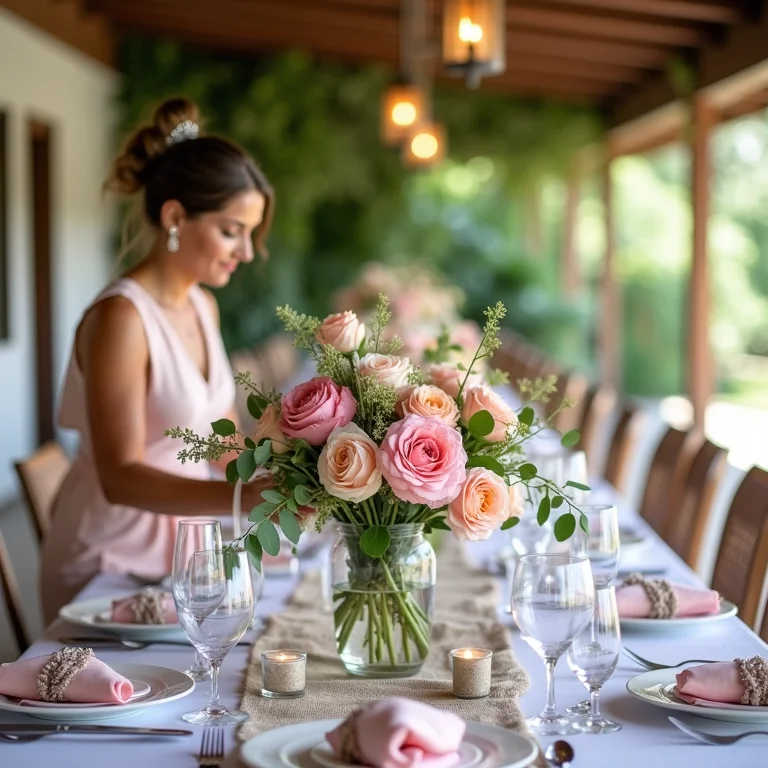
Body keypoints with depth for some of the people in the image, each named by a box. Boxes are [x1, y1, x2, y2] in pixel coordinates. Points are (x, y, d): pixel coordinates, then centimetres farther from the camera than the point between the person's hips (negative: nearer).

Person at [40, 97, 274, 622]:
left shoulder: (204, 306, 5)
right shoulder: (120, 317, -20)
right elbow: (121, 478, -27)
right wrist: (239, 496, -39)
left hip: (186, 537, 7)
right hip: (115, 558, -7)